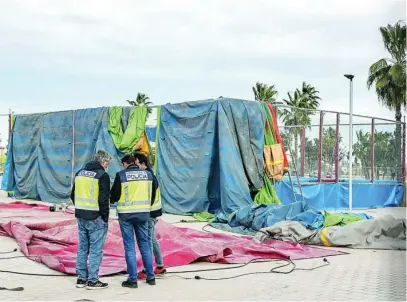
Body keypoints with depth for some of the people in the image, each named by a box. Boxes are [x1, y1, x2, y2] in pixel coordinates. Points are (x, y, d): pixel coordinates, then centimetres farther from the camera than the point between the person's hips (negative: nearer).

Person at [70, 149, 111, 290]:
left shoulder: (80, 173, 12)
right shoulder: (102, 175, -11)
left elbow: (73, 195, 16)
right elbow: (103, 199, -15)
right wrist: (105, 217, -6)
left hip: (81, 216, 7)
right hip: (95, 218, -7)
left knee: (82, 247, 15)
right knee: (96, 249, 0)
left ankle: (81, 278, 21)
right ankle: (93, 280, 2)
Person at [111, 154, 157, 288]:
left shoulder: (121, 175, -7)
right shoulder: (148, 174, 4)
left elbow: (114, 196, -2)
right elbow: (153, 194, 11)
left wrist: (112, 199, 21)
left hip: (126, 214, -3)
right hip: (143, 213, 4)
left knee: (129, 247, 4)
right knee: (144, 245, 15)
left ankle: (132, 279, 5)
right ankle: (150, 277, 20)